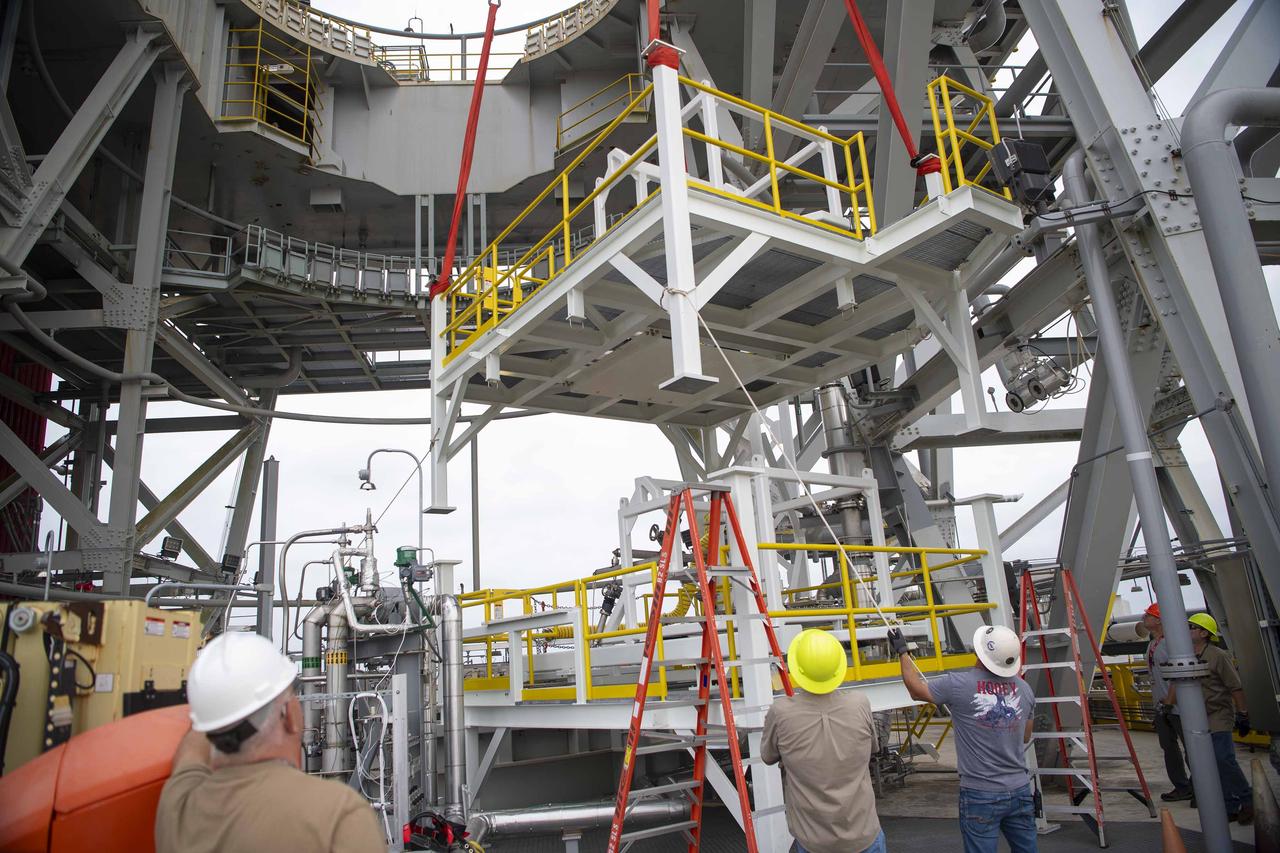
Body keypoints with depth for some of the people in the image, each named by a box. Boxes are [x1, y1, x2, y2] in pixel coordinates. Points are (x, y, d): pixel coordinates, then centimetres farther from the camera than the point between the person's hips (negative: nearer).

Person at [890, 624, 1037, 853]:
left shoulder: (958, 684, -16)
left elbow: (916, 689, 2)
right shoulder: (1025, 689, -1)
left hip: (980, 794, -4)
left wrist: (902, 651, 13)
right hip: (1020, 791, 5)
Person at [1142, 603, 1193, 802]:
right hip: (1161, 707, 9)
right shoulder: (1151, 645, 15)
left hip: (1176, 706, -9)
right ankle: (1182, 788, 20)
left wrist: (1168, 701, -21)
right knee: (1169, 747, 12)